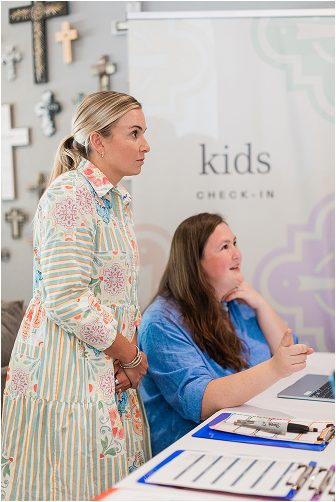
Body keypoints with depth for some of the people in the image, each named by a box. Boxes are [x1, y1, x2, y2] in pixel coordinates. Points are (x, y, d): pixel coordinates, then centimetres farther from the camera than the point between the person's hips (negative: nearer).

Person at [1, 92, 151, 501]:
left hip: (110, 375, 9)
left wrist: (130, 353, 1)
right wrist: (131, 356, -12)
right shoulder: (69, 196, -15)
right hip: (67, 372, -9)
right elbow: (67, 299, -23)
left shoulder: (116, 202, 14)